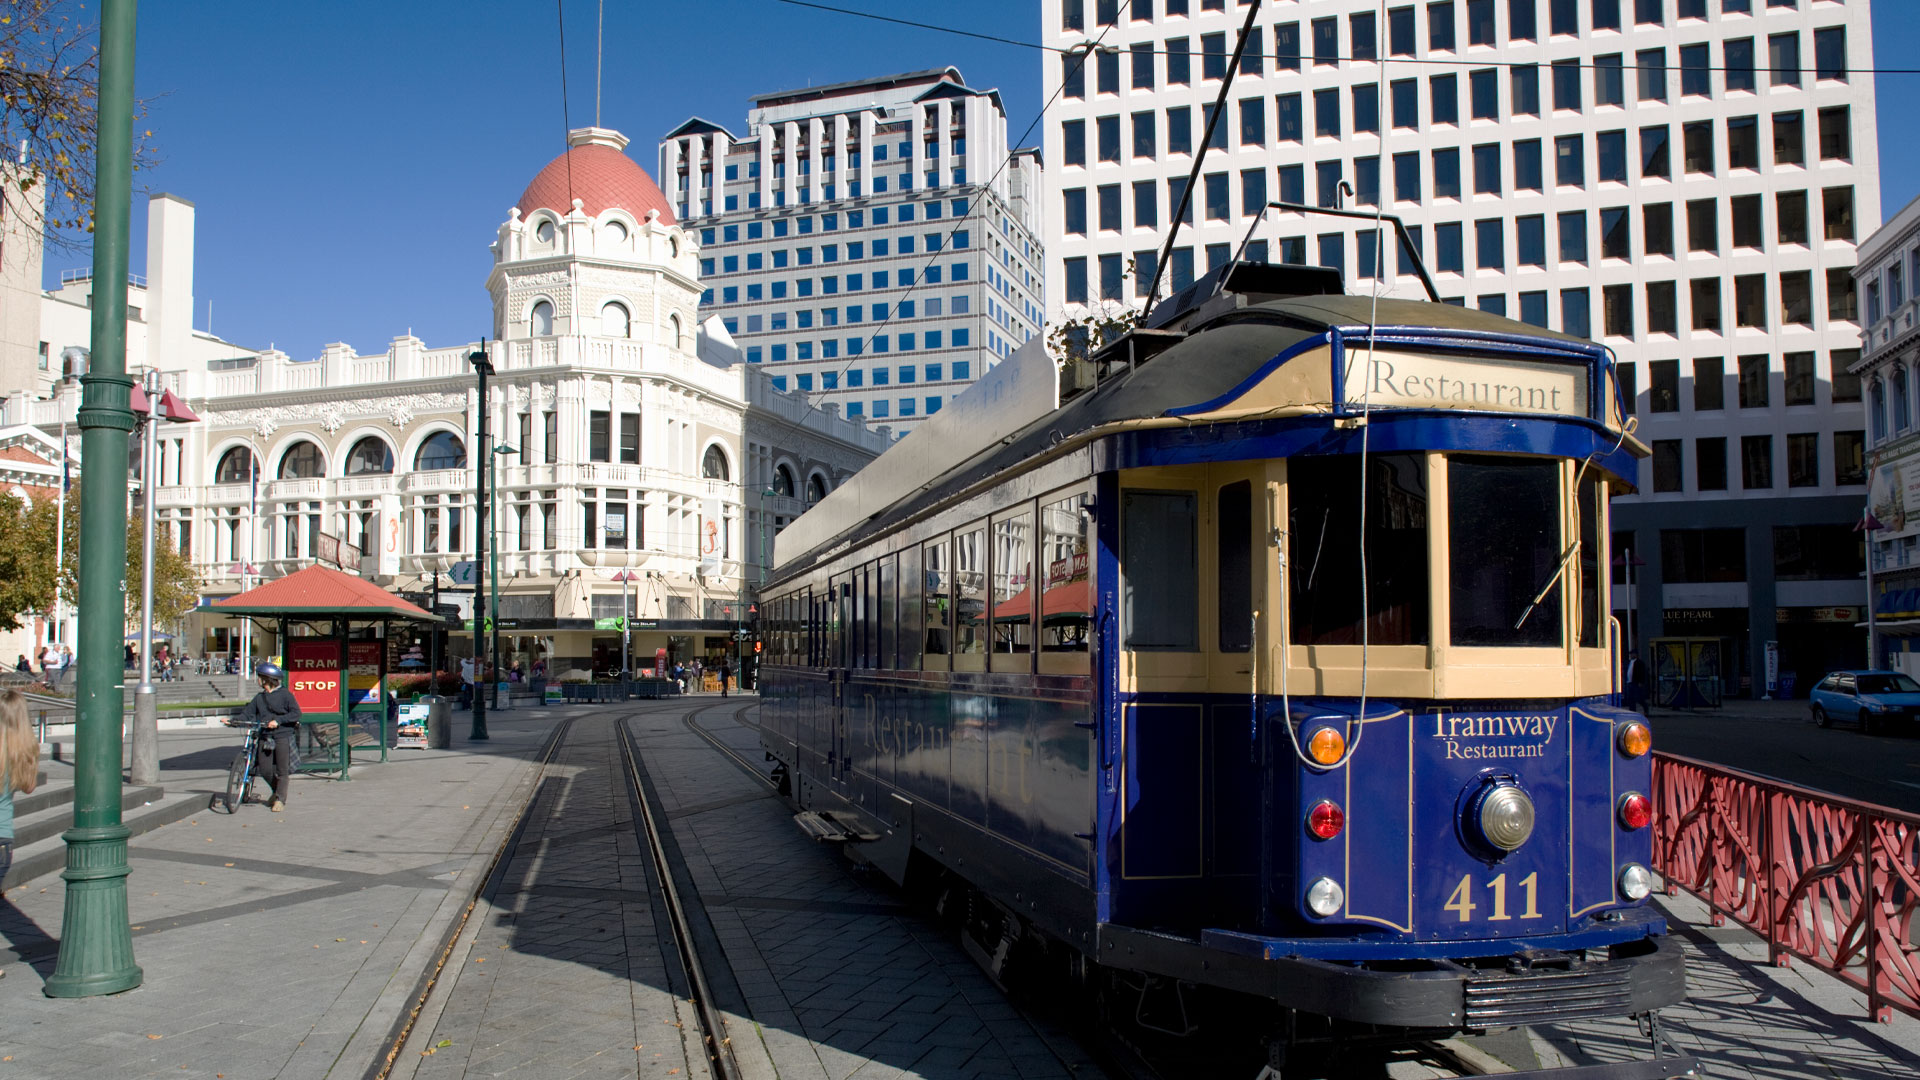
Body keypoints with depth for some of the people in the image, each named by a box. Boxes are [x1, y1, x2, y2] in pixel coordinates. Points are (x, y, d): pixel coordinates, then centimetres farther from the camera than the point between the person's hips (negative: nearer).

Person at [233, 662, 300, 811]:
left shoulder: (284, 694, -2)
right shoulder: (259, 697, 14)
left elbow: (296, 713, -9)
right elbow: (247, 713, 9)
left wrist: (278, 720, -19)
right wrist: (233, 720, -8)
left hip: (283, 736, -5)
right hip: (265, 736, 5)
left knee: (282, 770, -4)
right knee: (264, 770, 2)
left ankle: (280, 800, 4)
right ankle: (277, 790, 28)